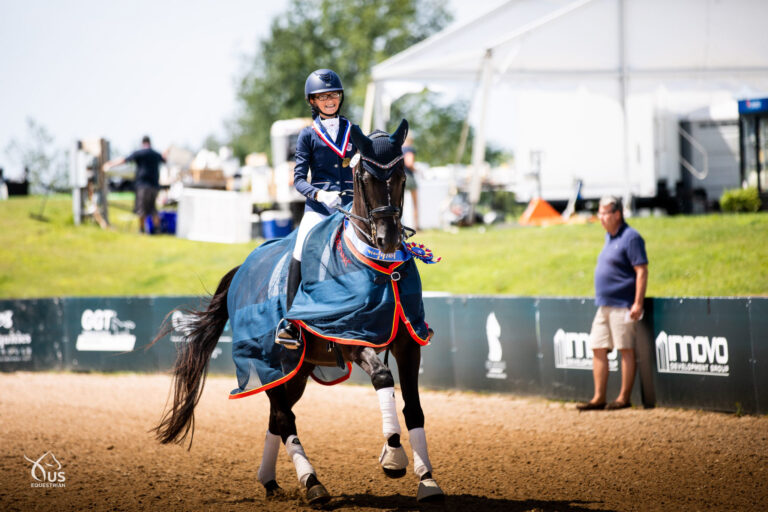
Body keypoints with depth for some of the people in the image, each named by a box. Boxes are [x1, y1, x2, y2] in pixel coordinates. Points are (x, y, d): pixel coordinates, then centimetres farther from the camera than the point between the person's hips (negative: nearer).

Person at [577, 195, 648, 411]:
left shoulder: (630, 237, -11)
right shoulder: (609, 237, 17)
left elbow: (642, 271, -15)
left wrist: (638, 303, -20)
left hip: (622, 306, -9)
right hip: (604, 305, 9)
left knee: (626, 350, -3)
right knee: (598, 349, 7)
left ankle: (624, 397, 1)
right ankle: (599, 397, 11)